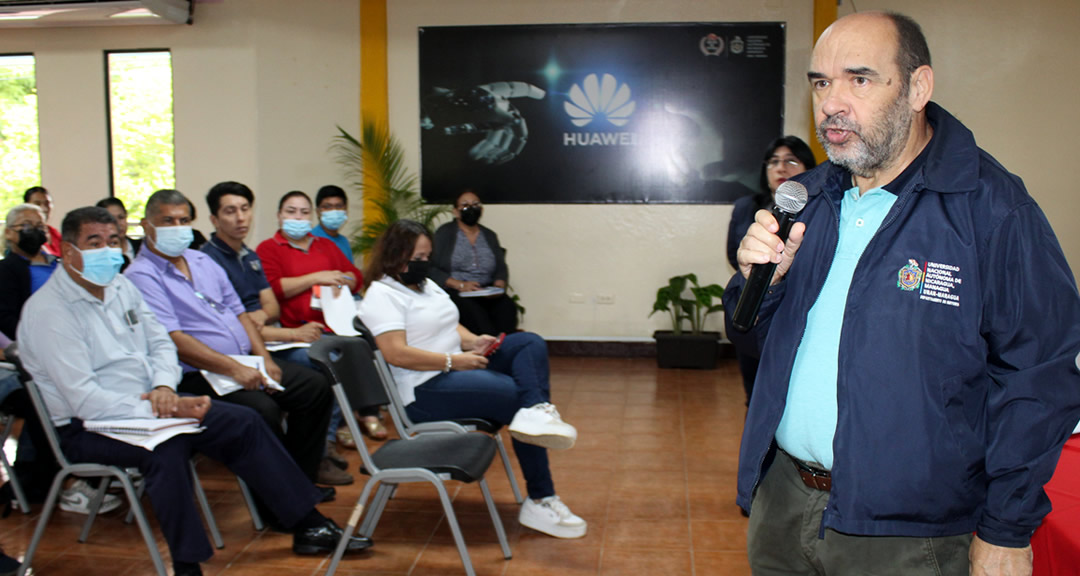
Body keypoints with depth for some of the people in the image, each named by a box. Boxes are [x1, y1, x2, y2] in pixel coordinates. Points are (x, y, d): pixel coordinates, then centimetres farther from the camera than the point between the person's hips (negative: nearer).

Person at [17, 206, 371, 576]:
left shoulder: (120, 286, 8)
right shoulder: (48, 311, -16)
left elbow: (161, 343, 13)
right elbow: (85, 401, -23)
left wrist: (164, 386, -9)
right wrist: (165, 411, -26)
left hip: (149, 405, 8)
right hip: (91, 430, -8)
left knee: (244, 422, -3)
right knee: (166, 447, -36)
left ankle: (309, 525, 5)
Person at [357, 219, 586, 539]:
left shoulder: (425, 285, 19)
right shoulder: (381, 295, -11)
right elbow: (396, 353, -23)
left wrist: (474, 341, 0)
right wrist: (454, 361, -22)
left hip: (457, 366, 10)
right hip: (425, 389, -10)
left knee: (531, 343, -5)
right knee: (517, 395, -20)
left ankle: (537, 412, -34)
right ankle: (540, 500, -15)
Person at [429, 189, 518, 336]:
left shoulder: (489, 235, 21)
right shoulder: (444, 233, 8)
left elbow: (501, 268, 17)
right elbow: (433, 269, -2)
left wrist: (499, 285, -6)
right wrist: (460, 285, -15)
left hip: (488, 292, 3)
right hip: (454, 292, -3)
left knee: (507, 307, -30)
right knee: (474, 312, -36)